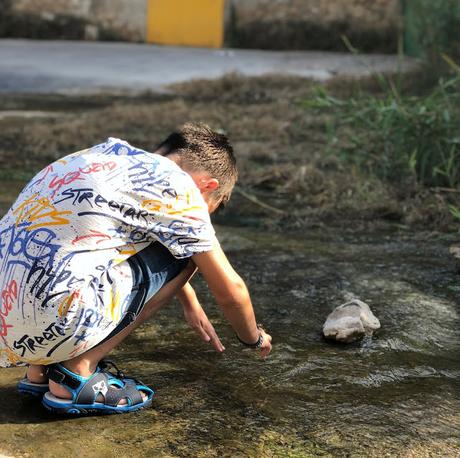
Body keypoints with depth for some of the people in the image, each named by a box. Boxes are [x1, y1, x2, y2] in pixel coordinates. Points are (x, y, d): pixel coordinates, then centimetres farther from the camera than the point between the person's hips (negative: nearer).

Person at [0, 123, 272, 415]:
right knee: (185, 254, 7)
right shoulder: (179, 188, -1)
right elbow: (230, 290, 10)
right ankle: (77, 371, 1)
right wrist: (254, 338, 31)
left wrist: (191, 304, 49)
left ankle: (39, 370, 17)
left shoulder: (112, 152, 19)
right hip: (47, 326, -8)